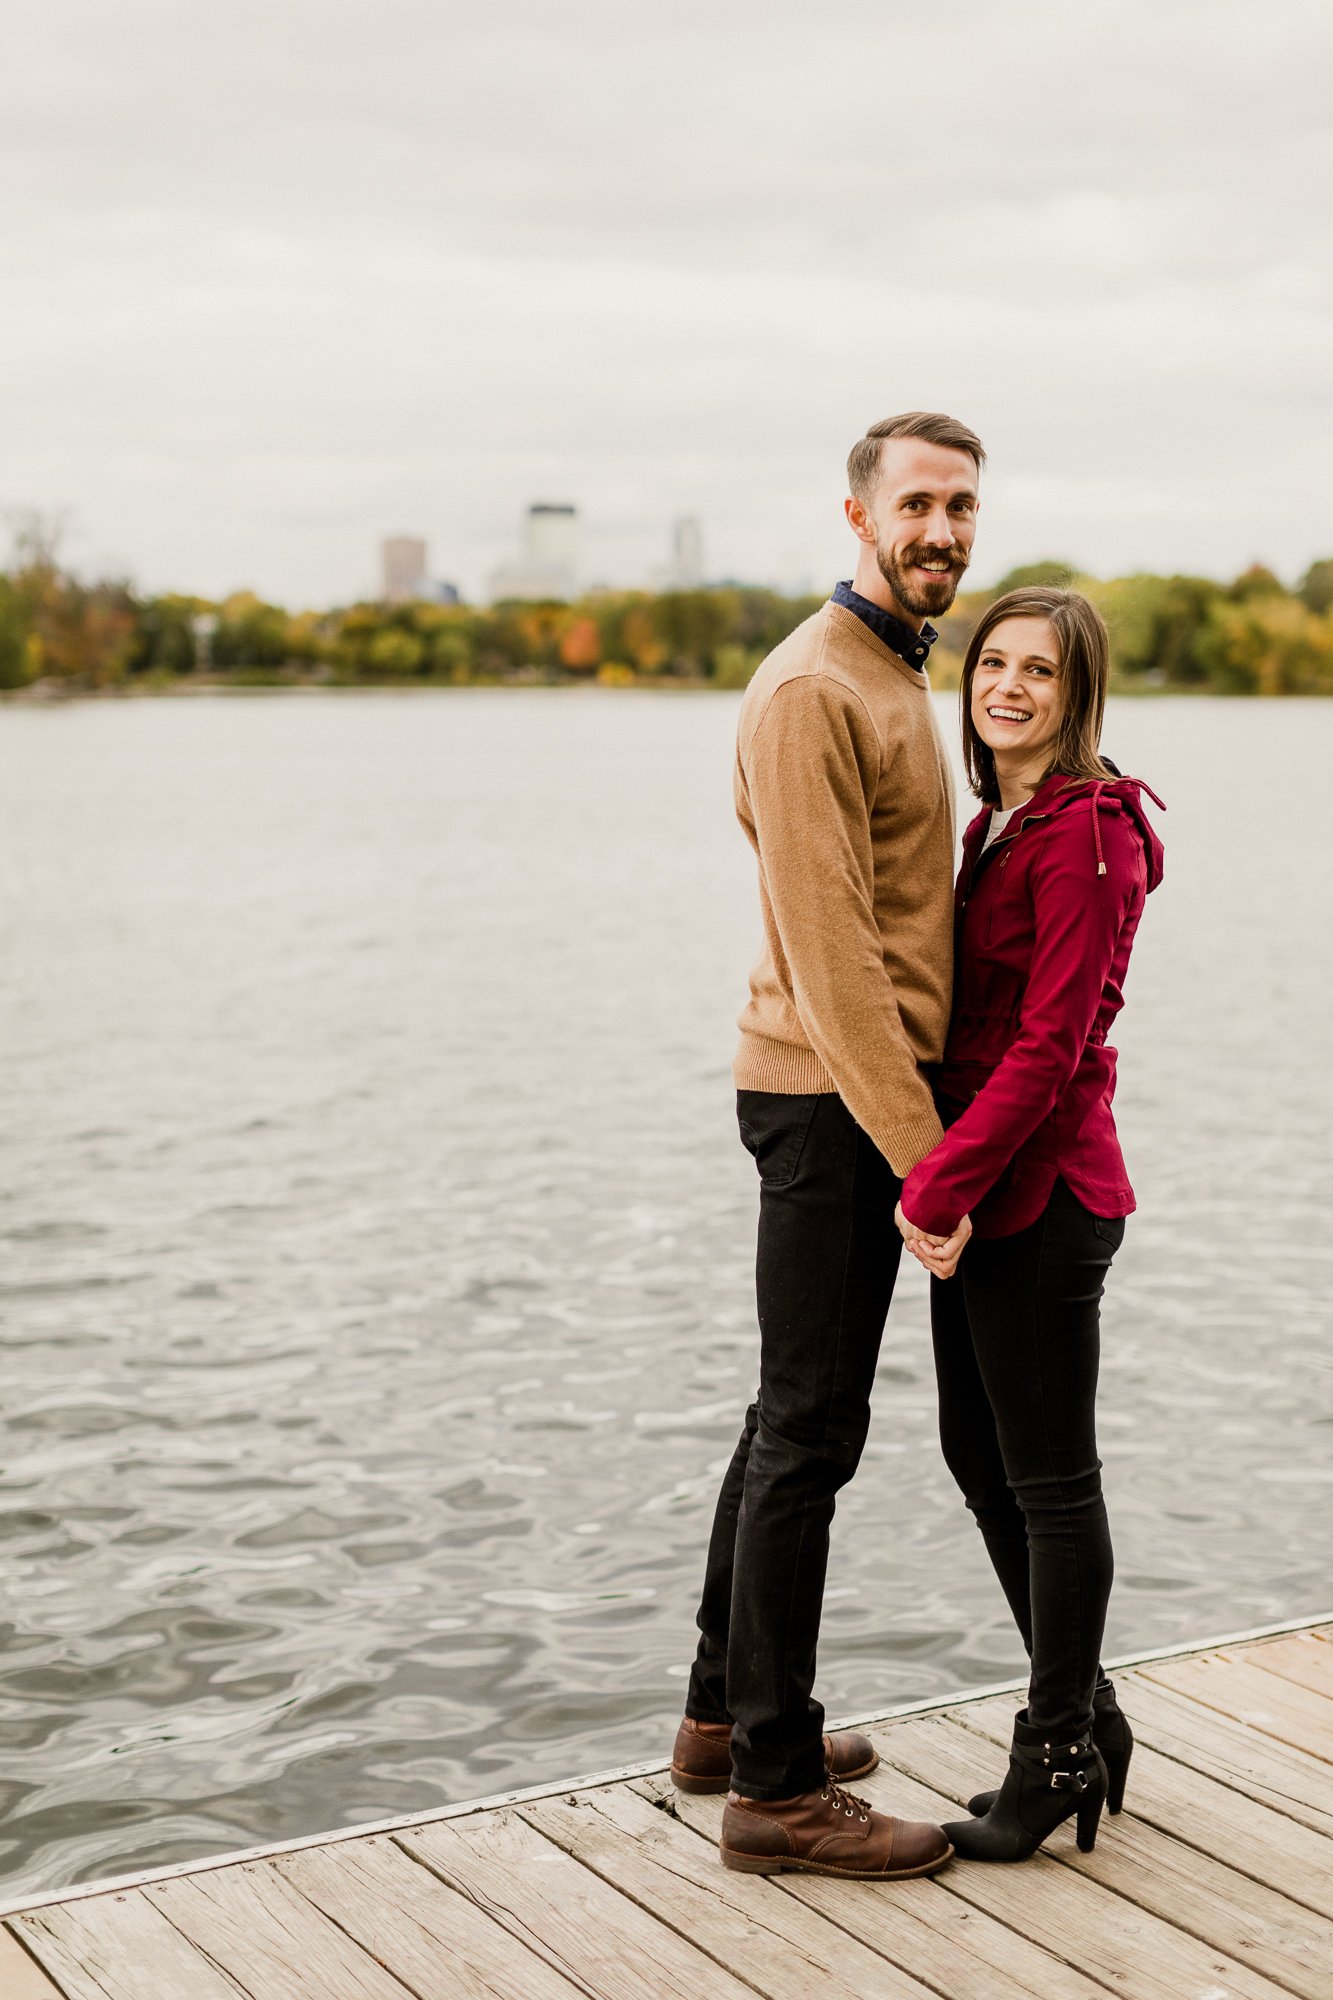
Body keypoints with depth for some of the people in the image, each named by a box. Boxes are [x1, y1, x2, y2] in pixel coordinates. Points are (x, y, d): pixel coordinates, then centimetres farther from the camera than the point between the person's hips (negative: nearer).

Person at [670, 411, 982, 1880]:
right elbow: (829, 945, -22)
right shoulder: (810, 688, -15)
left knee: (798, 1413, 17)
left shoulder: (898, 678, 18)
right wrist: (918, 1146, -23)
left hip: (875, 1096, 10)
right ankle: (776, 1786, 4)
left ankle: (725, 1715, 30)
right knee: (810, 1429, -5)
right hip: (832, 1098, -10)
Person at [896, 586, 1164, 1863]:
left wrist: (939, 1182, -21)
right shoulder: (1002, 822, 13)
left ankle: (1058, 1754, 18)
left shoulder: (1082, 832, -16)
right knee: (979, 1458, 17)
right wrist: (944, 1180, 8)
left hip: (1039, 1192, -10)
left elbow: (1049, 1042, -21)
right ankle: (1086, 1716, 32)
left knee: (1050, 1481, 3)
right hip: (986, 1190, 10)